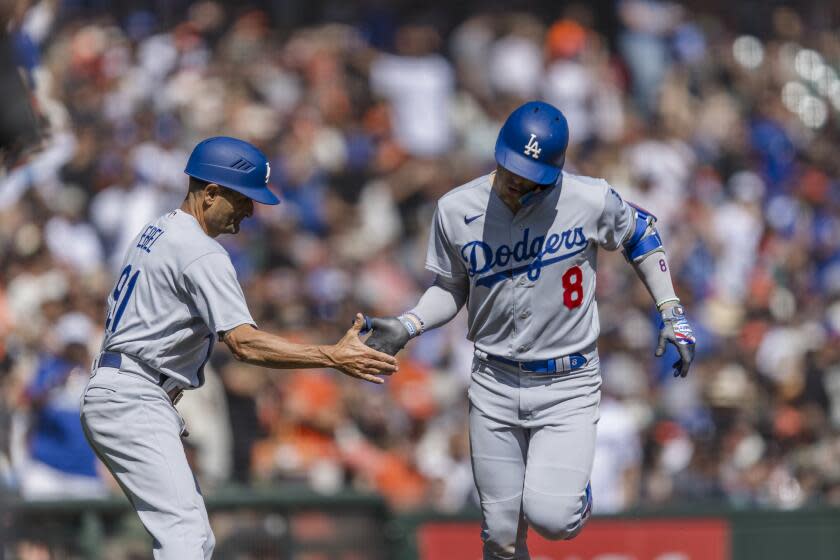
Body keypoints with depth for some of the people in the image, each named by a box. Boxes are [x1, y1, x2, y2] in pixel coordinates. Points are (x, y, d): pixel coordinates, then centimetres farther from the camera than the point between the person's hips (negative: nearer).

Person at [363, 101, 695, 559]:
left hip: (567, 384, -2)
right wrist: (406, 327, -8)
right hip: (494, 384, 2)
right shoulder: (456, 210, -7)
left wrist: (672, 316, 4)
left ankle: (572, 485, 17)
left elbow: (640, 234, 7)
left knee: (549, 517, -19)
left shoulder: (591, 201, -13)